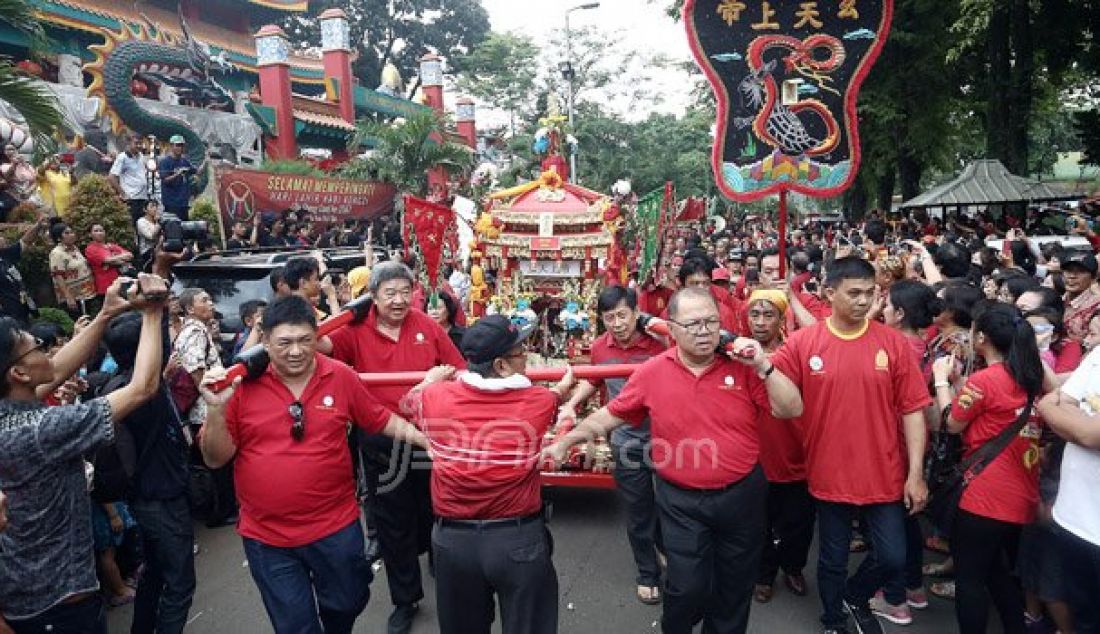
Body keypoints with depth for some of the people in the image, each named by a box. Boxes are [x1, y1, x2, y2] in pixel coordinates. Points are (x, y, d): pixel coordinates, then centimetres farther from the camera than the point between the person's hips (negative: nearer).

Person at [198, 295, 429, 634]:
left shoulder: (341, 377, -8)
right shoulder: (243, 385, -9)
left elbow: (383, 421, 4)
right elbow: (216, 459, -5)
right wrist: (216, 408, -20)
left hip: (336, 528, 1)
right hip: (266, 537, 0)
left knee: (347, 605, 22)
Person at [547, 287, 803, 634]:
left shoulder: (742, 366, -9)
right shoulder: (652, 372, -8)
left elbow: (792, 410, -10)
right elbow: (610, 415, 1)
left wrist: (762, 365, -23)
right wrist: (564, 442, -1)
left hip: (741, 494, 1)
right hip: (682, 500, -1)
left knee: (735, 585, 18)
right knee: (688, 587, 4)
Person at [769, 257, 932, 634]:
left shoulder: (893, 342, -6)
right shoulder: (801, 343, -8)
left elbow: (912, 410, -3)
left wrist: (916, 473, -5)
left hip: (884, 476, 1)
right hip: (830, 475, 0)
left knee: (893, 558, 9)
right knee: (833, 561, 15)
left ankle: (855, 597, 41)